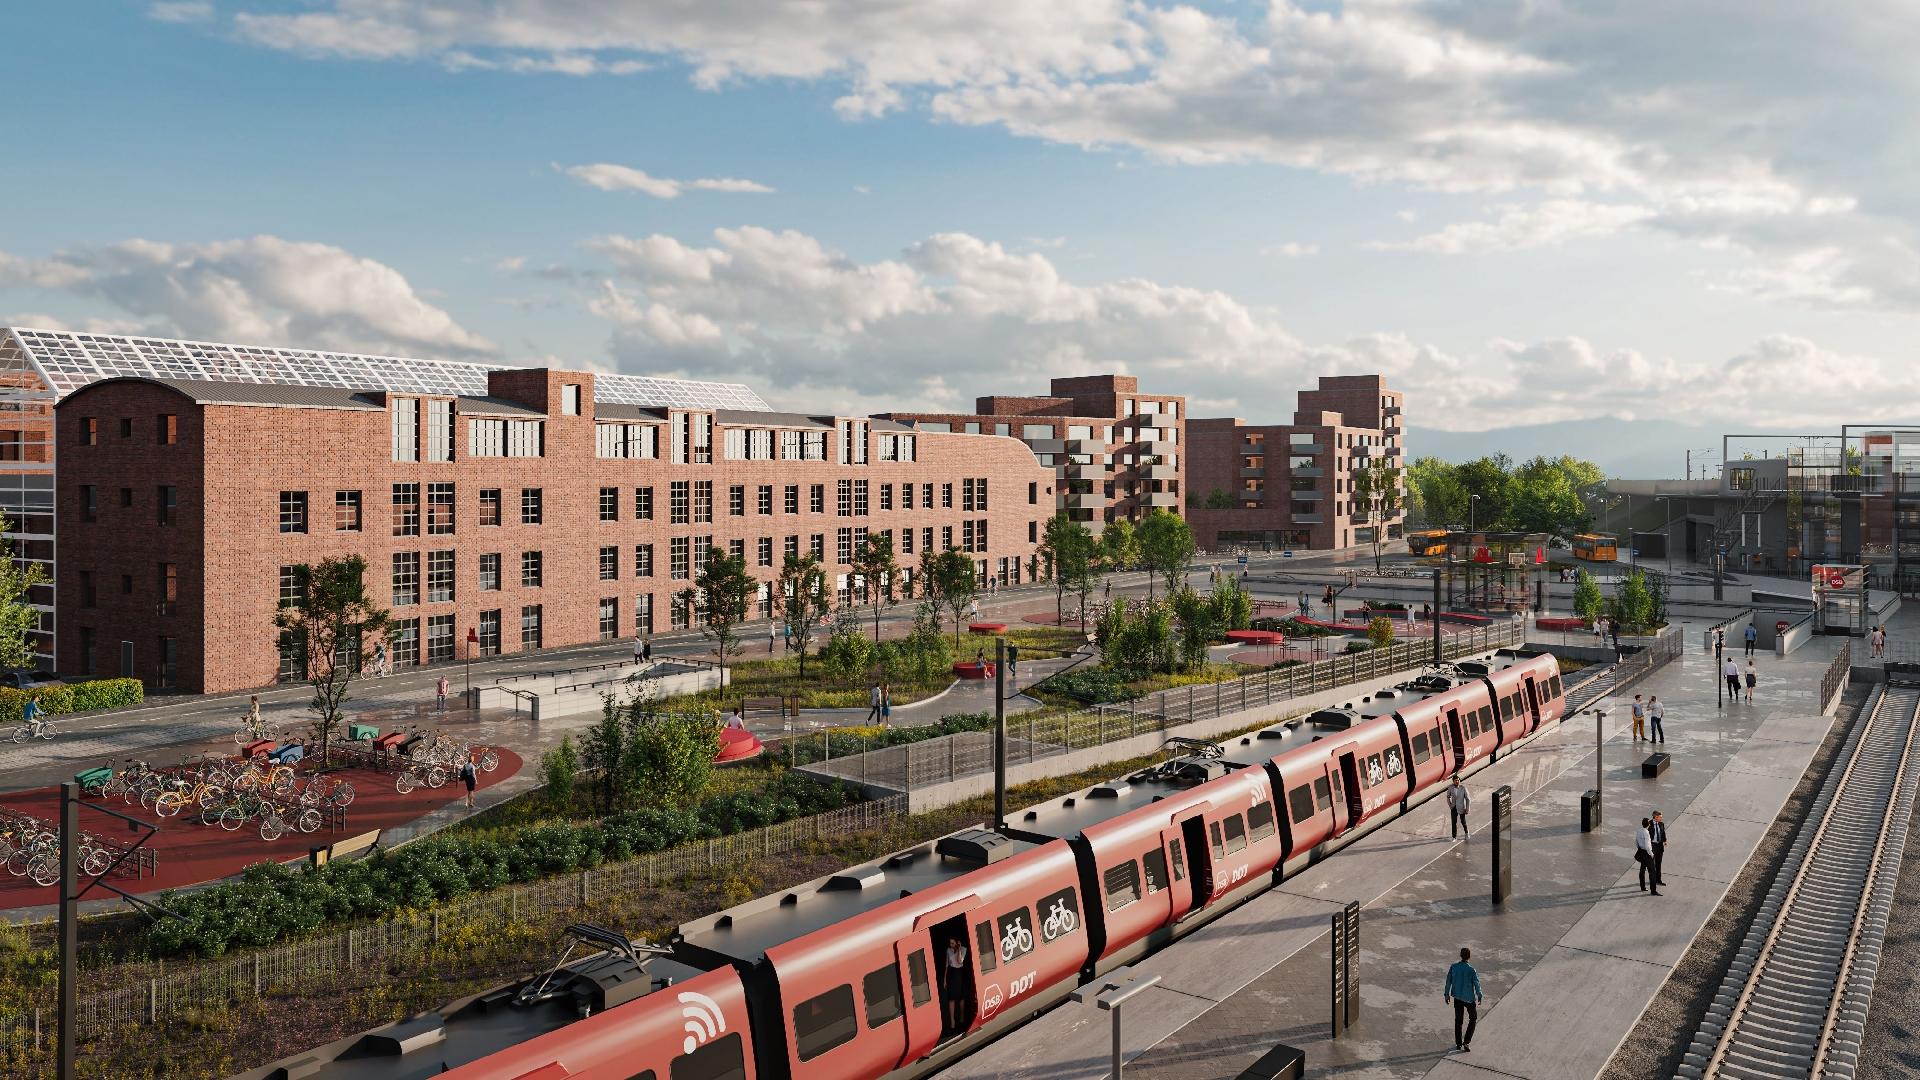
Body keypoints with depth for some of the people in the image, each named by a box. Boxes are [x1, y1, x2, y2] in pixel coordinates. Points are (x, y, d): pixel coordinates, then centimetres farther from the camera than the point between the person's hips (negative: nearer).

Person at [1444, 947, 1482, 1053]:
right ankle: (1466, 1042, 8)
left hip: (1457, 997, 3)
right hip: (1469, 998, -3)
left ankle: (1458, 1044, 21)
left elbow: (1448, 981, -1)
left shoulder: (1453, 968, -10)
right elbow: (1477, 984, -13)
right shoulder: (1471, 970, -21)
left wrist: (1447, 994, 12)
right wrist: (1479, 997, 5)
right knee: (1473, 1018, 17)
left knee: (1458, 1020, 16)